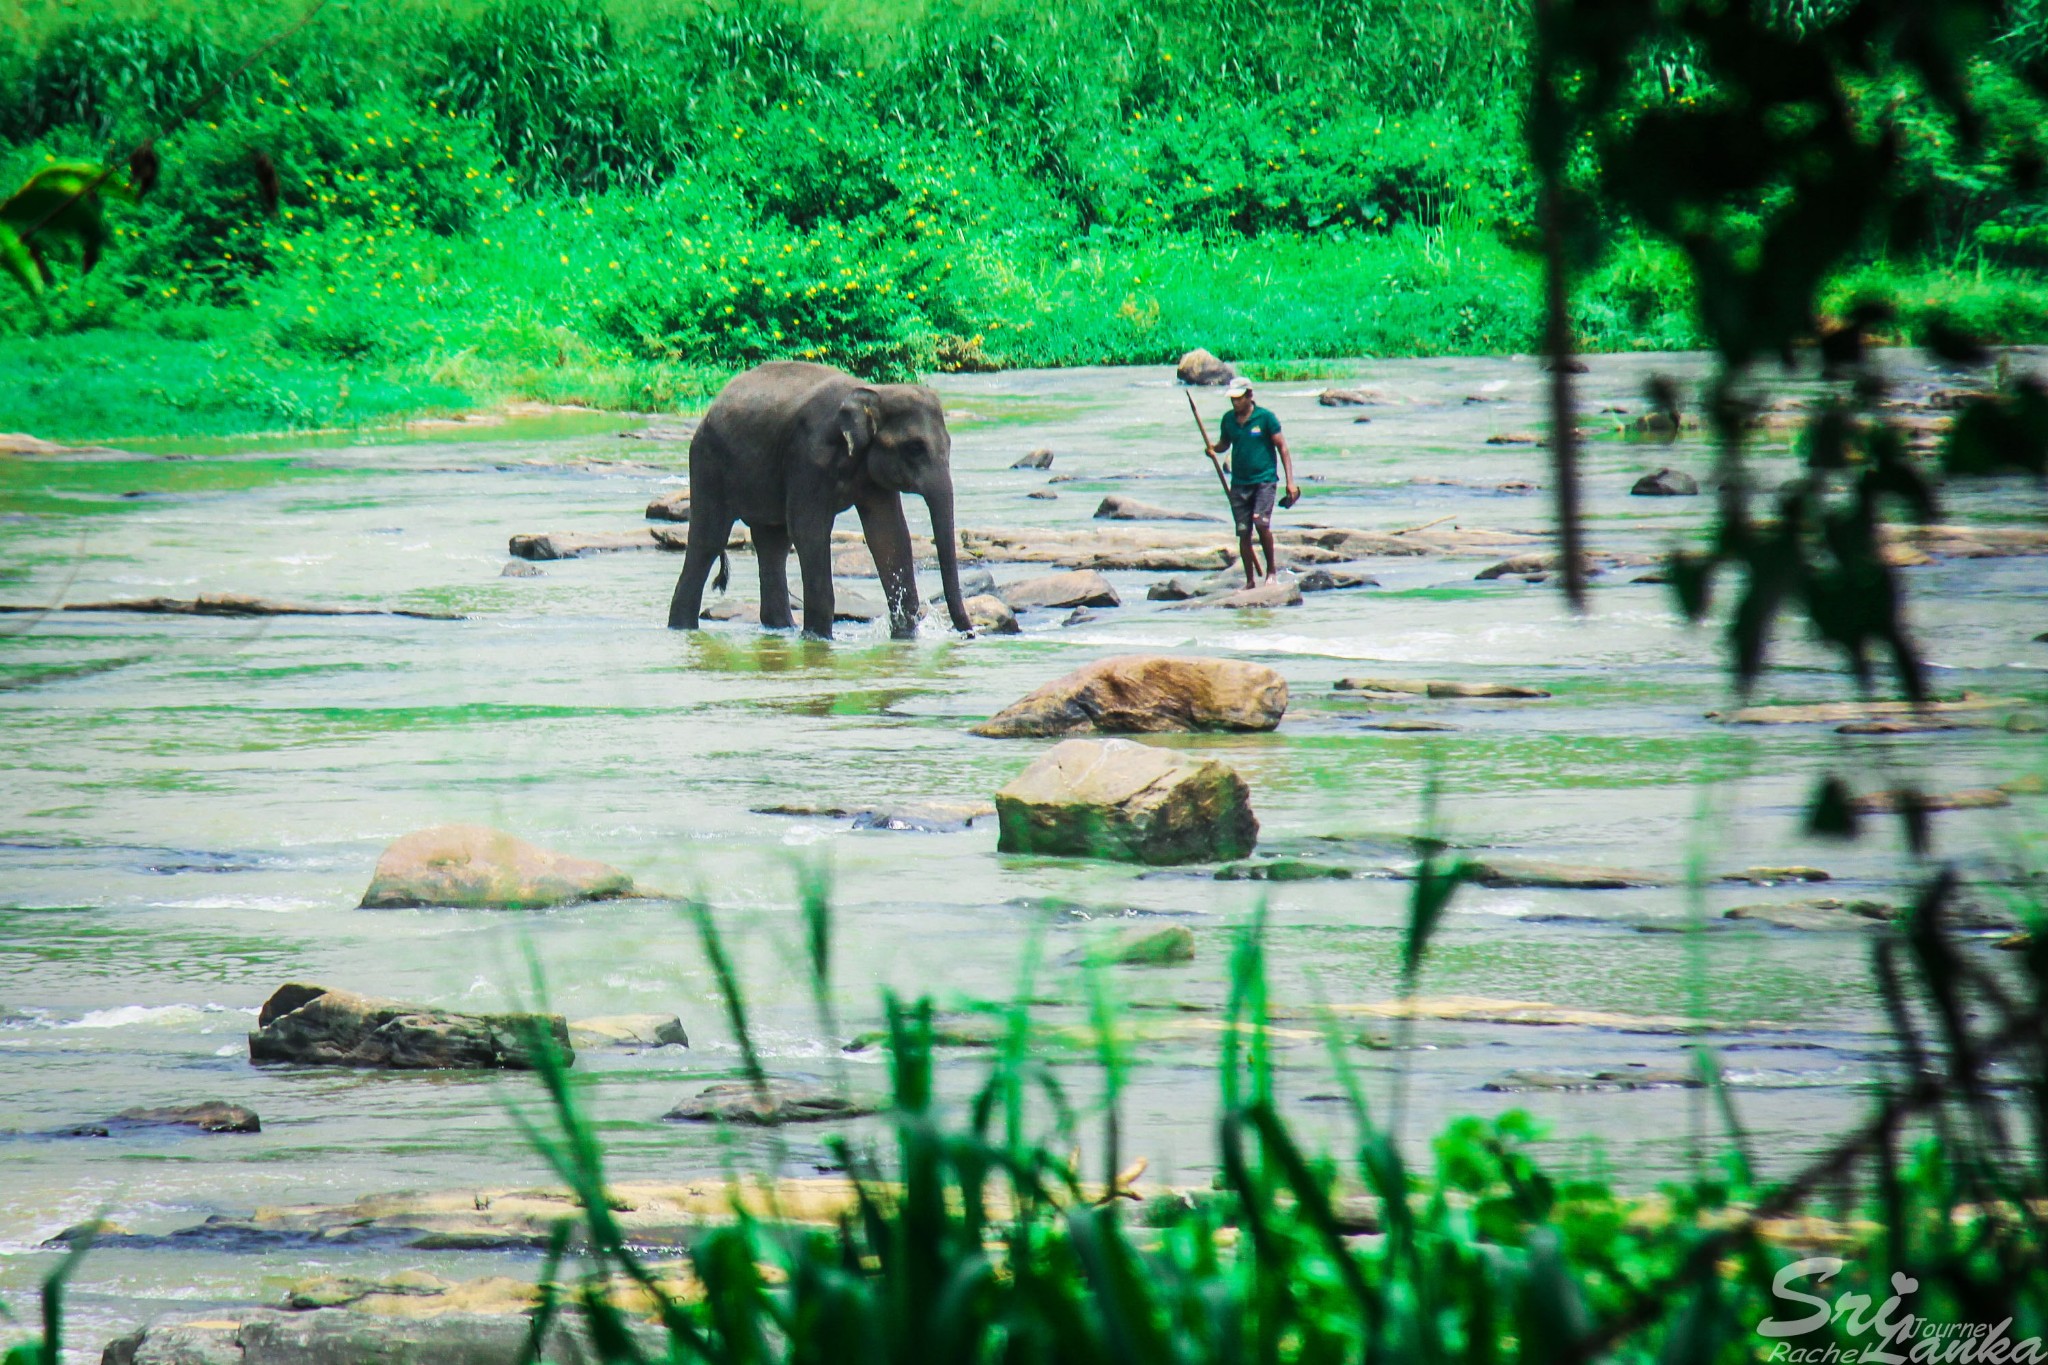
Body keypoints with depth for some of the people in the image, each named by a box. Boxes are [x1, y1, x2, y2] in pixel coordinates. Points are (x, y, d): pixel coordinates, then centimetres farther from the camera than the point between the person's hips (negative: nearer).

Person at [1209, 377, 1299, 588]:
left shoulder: (1265, 417, -6)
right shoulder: (1229, 419, 7)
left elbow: (1282, 447, -4)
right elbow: (1224, 443, 22)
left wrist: (1290, 481, -9)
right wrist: (1213, 449, -3)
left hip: (1264, 479, -4)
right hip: (1239, 482, 4)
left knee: (1261, 522, -22)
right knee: (1243, 533, 3)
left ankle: (1271, 567, -2)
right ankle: (1250, 580, 12)